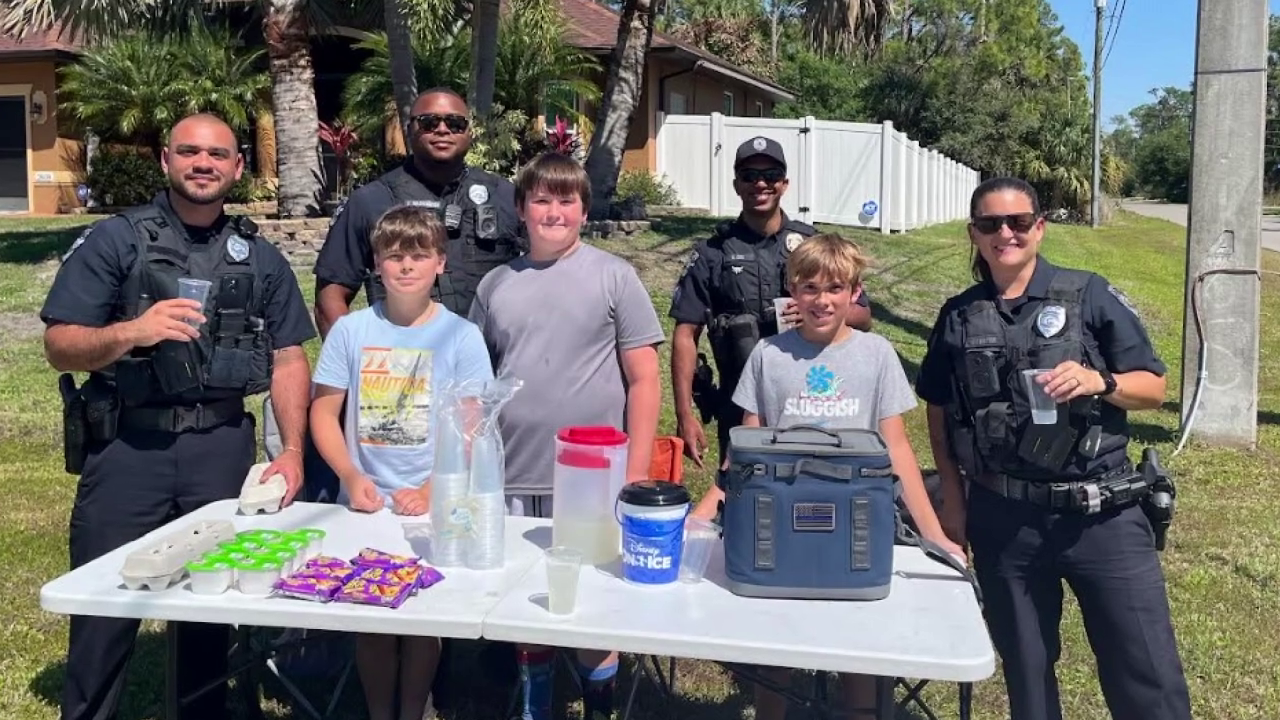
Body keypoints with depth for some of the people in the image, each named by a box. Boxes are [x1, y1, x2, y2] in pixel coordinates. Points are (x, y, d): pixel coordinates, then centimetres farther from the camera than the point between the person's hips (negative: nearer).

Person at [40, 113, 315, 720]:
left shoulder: (260, 258, 10)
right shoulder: (113, 241, 0)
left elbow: (288, 359, 8)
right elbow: (59, 347, -5)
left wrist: (293, 450, -2)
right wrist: (131, 332, -25)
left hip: (222, 449, 3)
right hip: (126, 446, -2)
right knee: (103, 610, 4)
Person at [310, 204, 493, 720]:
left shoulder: (461, 336, -4)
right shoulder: (350, 330, 1)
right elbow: (324, 412, 3)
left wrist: (433, 492, -15)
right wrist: (351, 478, -11)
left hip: (431, 507, -1)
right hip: (364, 503, 2)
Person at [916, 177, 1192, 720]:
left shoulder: (1089, 295, -1)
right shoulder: (957, 317, 6)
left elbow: (1153, 388, 1)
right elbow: (939, 413, 13)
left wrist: (1098, 382, -19)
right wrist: (954, 502, 7)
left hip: (1102, 514, -2)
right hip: (1002, 521, 2)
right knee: (1026, 670, 15)